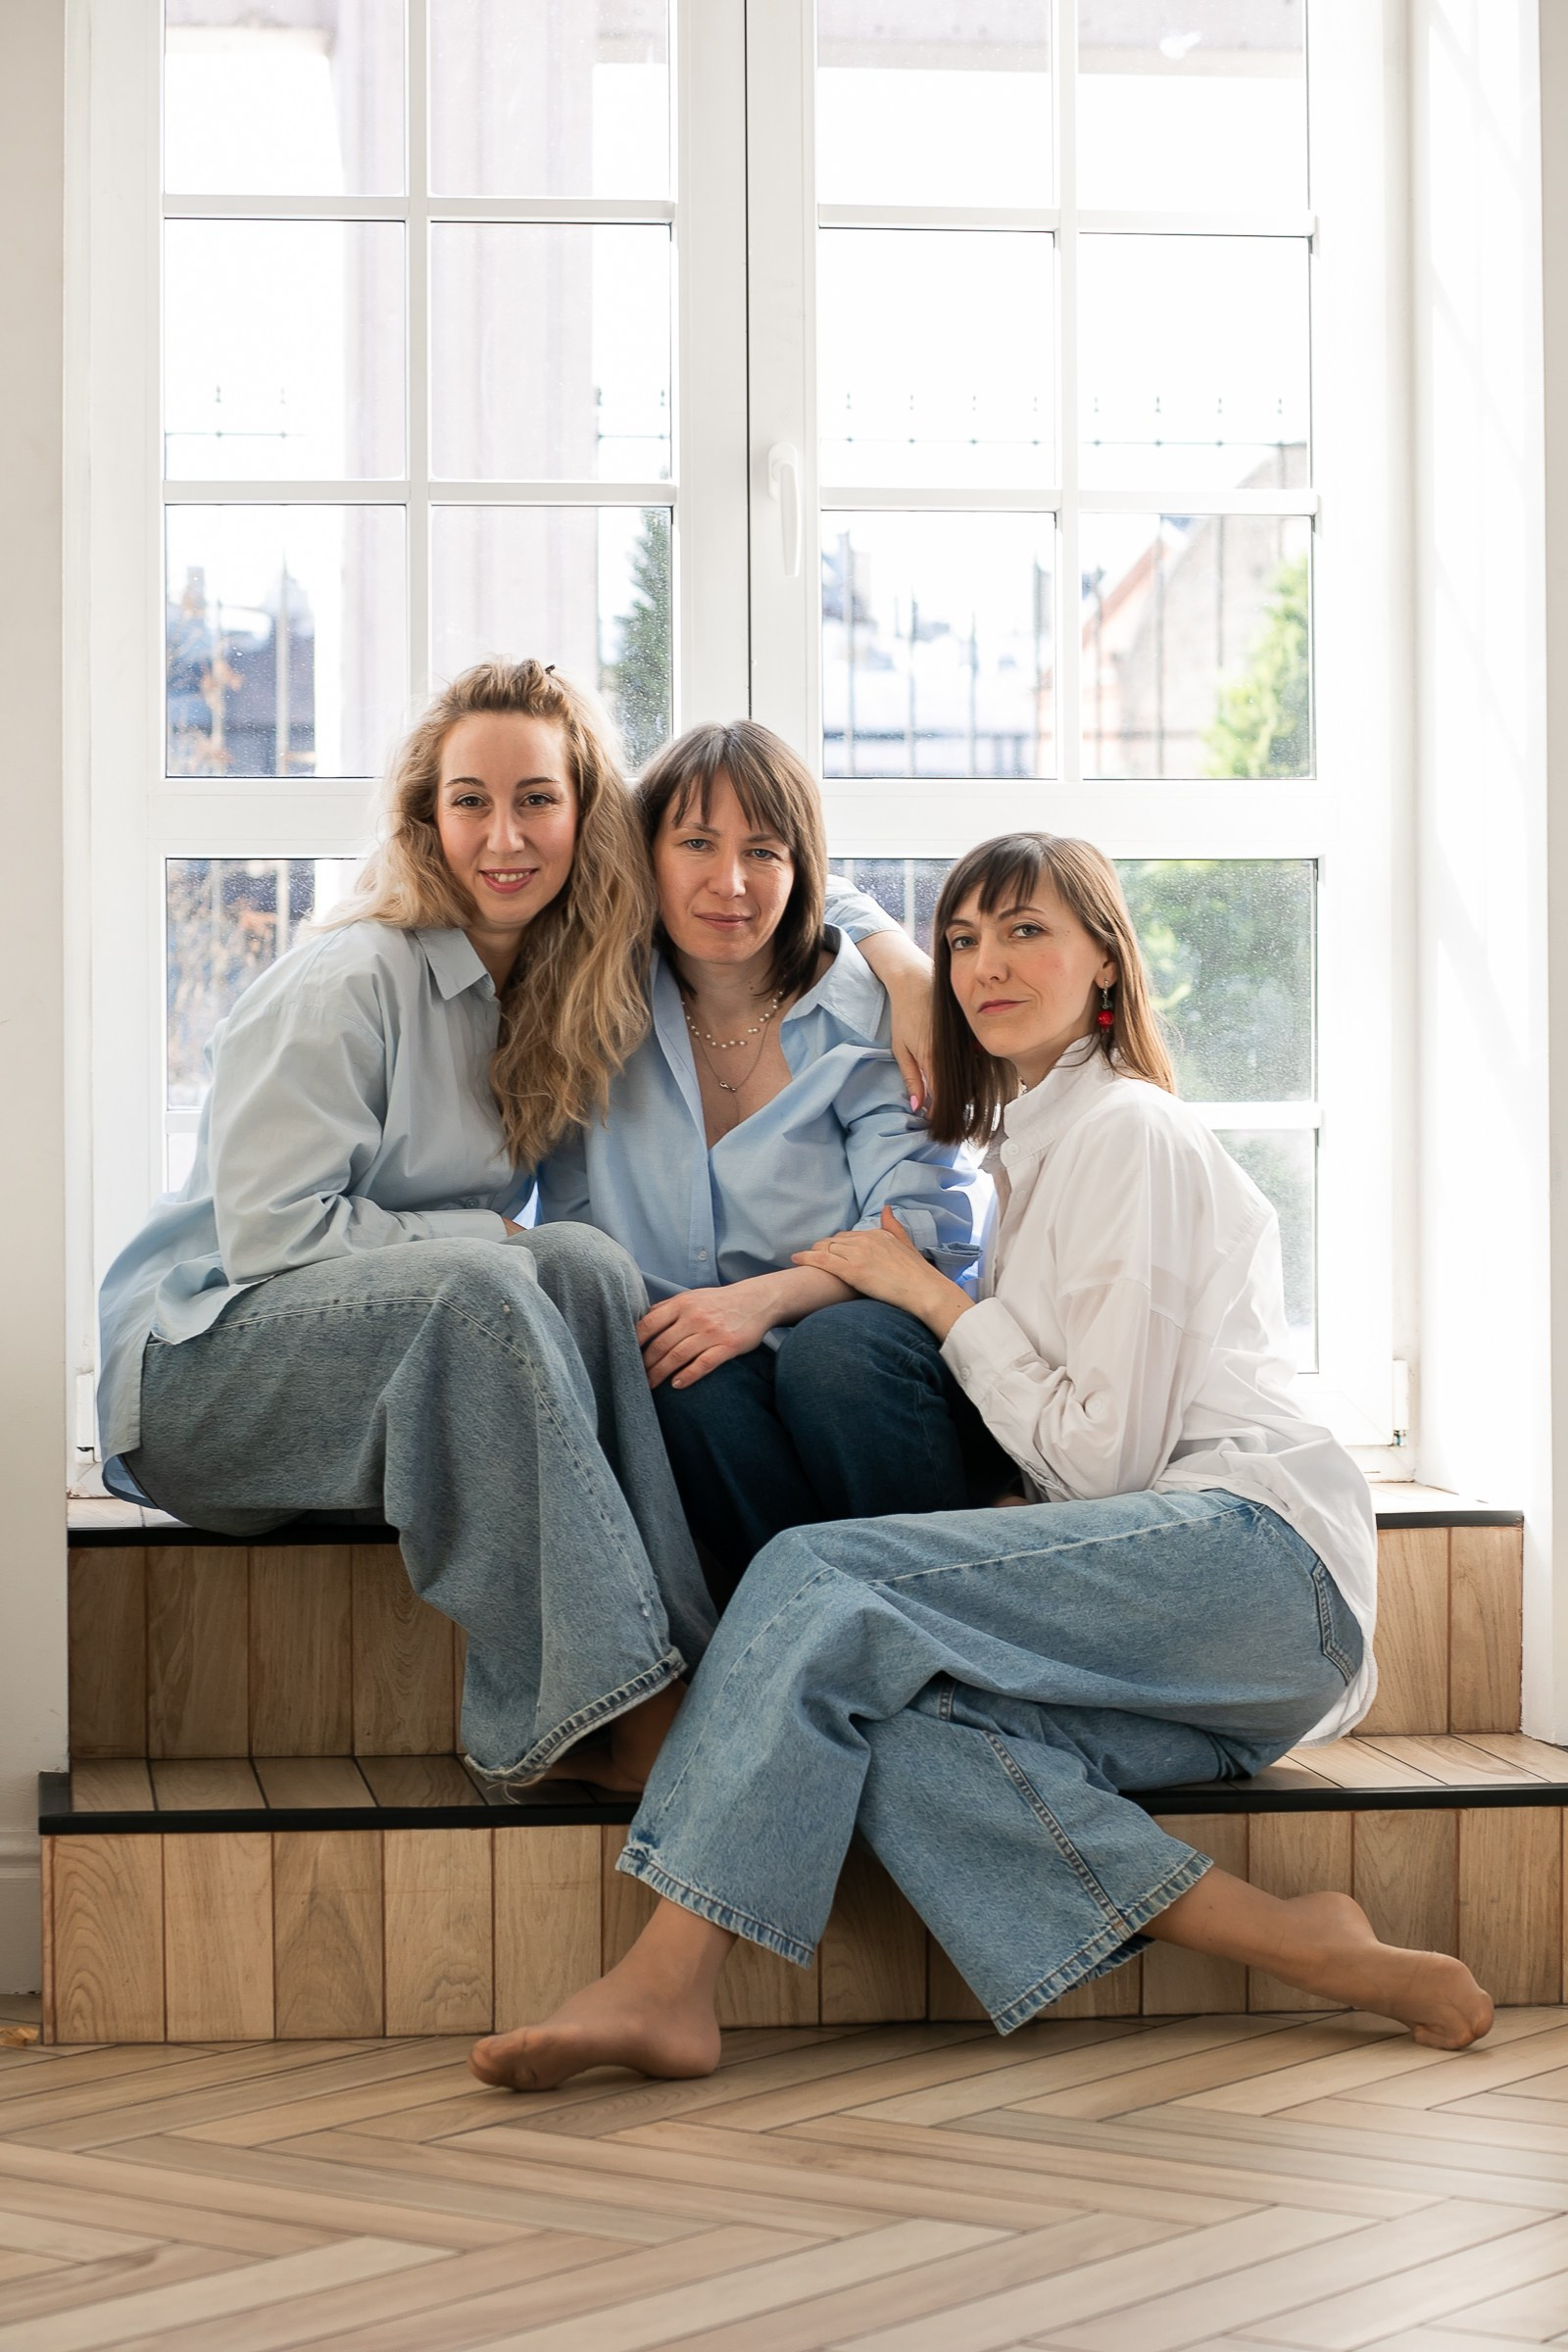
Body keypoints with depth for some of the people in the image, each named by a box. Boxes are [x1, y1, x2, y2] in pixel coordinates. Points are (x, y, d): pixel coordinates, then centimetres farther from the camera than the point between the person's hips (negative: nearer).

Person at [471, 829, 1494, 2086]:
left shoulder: (1129, 1129, -2)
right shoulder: (1035, 1143, 27)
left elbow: (1105, 1451, -8)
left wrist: (933, 1295, -1)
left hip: (1256, 1548, -8)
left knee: (823, 1577, -21)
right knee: (887, 1724, -22)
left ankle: (668, 1985, -26)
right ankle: (1307, 1949, -25)